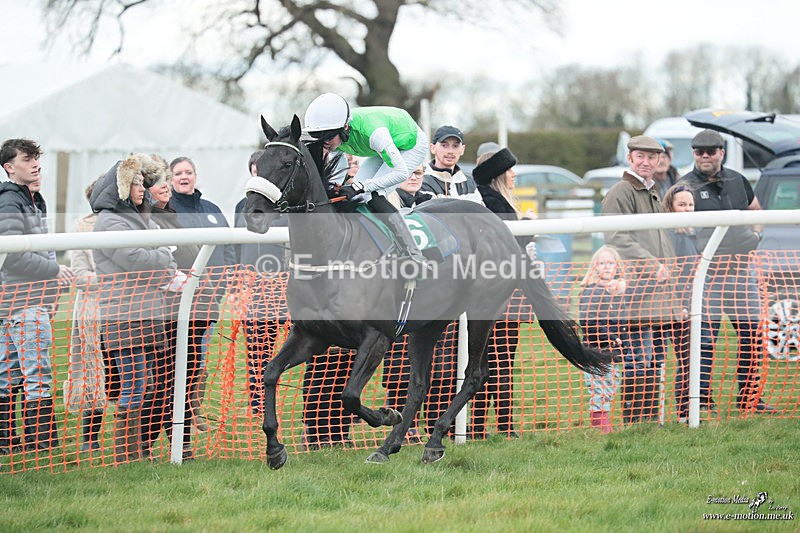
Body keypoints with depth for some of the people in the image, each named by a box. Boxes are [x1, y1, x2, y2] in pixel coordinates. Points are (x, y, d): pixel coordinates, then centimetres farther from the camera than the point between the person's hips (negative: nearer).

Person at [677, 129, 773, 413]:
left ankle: (749, 396, 18)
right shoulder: (686, 186, -2)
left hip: (741, 268, 5)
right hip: (706, 273, -5)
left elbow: (756, 210, 28)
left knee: (752, 335, 7)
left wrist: (755, 233, 13)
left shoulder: (737, 180, 13)